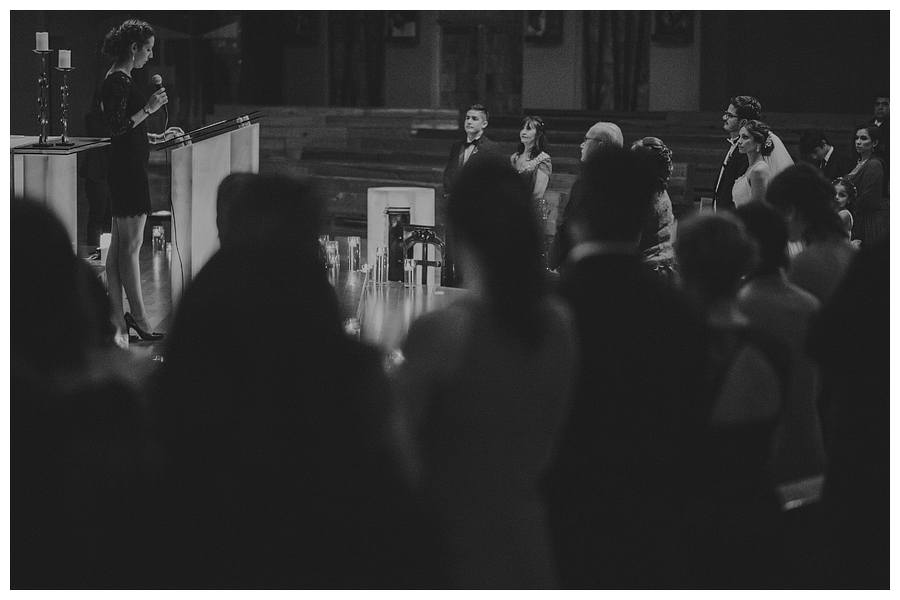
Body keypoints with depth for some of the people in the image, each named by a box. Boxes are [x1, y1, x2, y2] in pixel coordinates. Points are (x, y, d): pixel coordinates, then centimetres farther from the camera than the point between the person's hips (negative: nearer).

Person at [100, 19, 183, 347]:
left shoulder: (118, 79, 16)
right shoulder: (119, 81, -14)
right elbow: (118, 128, -20)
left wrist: (158, 137, 23)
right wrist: (148, 109, -18)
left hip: (125, 169, 11)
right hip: (128, 169, -11)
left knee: (119, 245, 10)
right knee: (131, 244, -5)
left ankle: (118, 317, 12)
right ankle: (138, 317, -1)